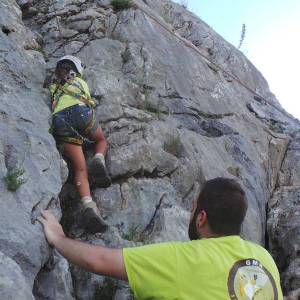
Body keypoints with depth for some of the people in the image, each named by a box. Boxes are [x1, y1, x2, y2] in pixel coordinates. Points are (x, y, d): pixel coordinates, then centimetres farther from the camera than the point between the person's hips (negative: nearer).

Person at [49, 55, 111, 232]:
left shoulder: (53, 88, 36)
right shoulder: (80, 82, 32)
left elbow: (51, 106, 26)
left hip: (59, 120, 1)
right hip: (80, 112, -1)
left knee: (80, 168, -3)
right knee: (101, 140, 28)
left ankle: (88, 204, -28)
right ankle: (99, 159, -8)